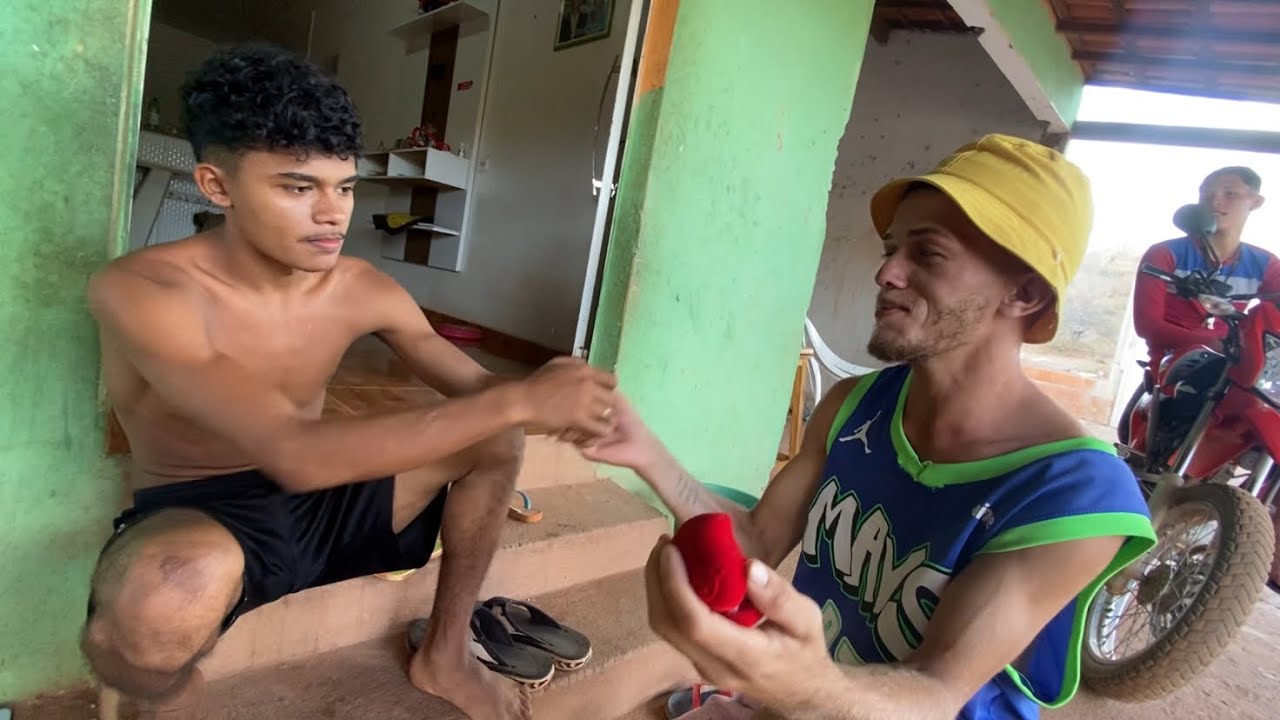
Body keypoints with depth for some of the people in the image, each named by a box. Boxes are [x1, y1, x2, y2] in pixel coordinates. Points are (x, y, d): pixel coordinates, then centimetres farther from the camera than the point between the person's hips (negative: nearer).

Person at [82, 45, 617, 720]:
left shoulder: (363, 289, -9)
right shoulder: (140, 290, -25)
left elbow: (475, 388, -2)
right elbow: (296, 454, -38)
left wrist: (536, 396, -27)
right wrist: (516, 400, -40)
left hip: (321, 500, 5)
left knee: (497, 433, -5)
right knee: (173, 585, -41)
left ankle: (444, 655, 9)